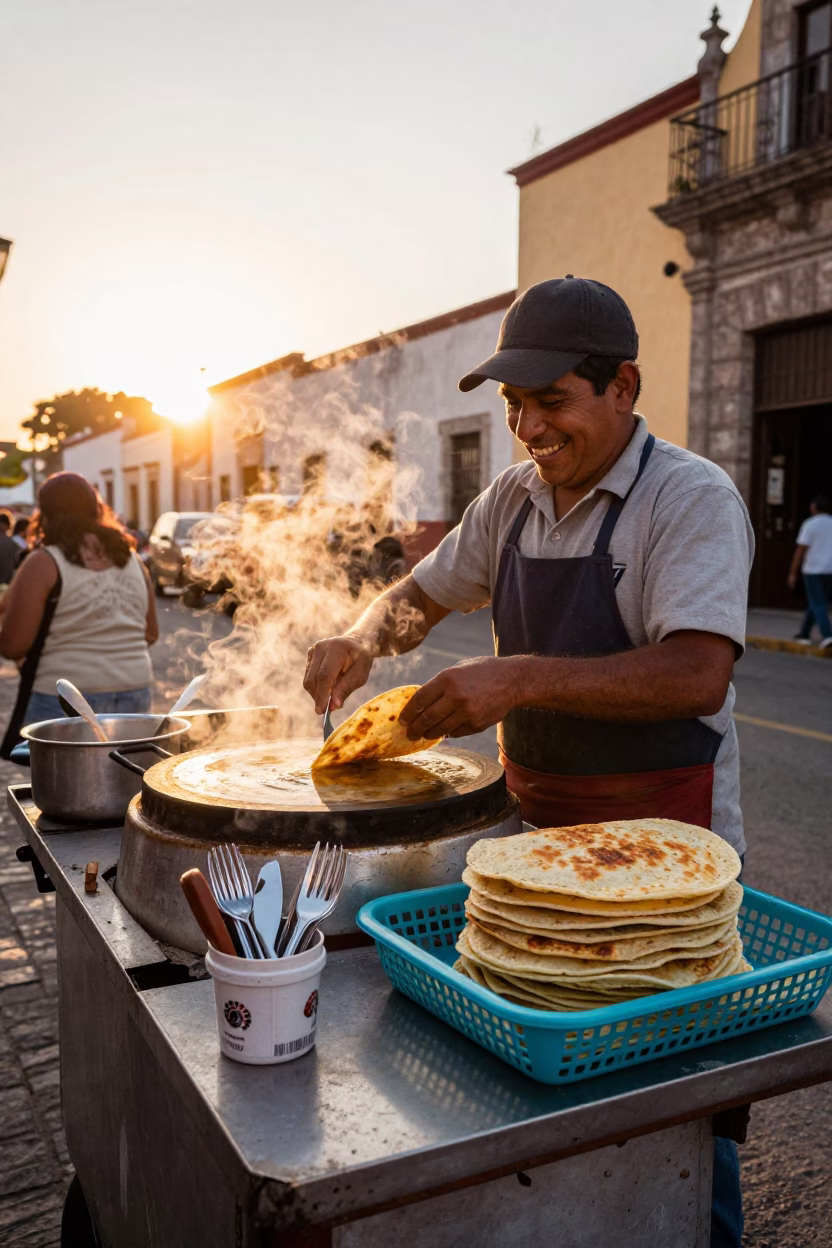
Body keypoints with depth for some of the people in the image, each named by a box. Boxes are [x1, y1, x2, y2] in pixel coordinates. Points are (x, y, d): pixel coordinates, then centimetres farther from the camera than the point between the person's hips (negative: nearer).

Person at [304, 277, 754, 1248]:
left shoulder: (691, 497, -15)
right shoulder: (514, 498, 6)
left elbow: (697, 675, -27)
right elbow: (424, 593, 17)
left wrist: (522, 678, -35)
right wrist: (364, 637, -5)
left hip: (663, 842, -6)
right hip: (537, 828, 6)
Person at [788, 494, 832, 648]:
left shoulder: (810, 524, -7)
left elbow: (800, 550, -10)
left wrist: (793, 573, -6)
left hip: (813, 570, -5)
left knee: (818, 604, -4)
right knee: (815, 603, 16)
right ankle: (805, 633, 24)